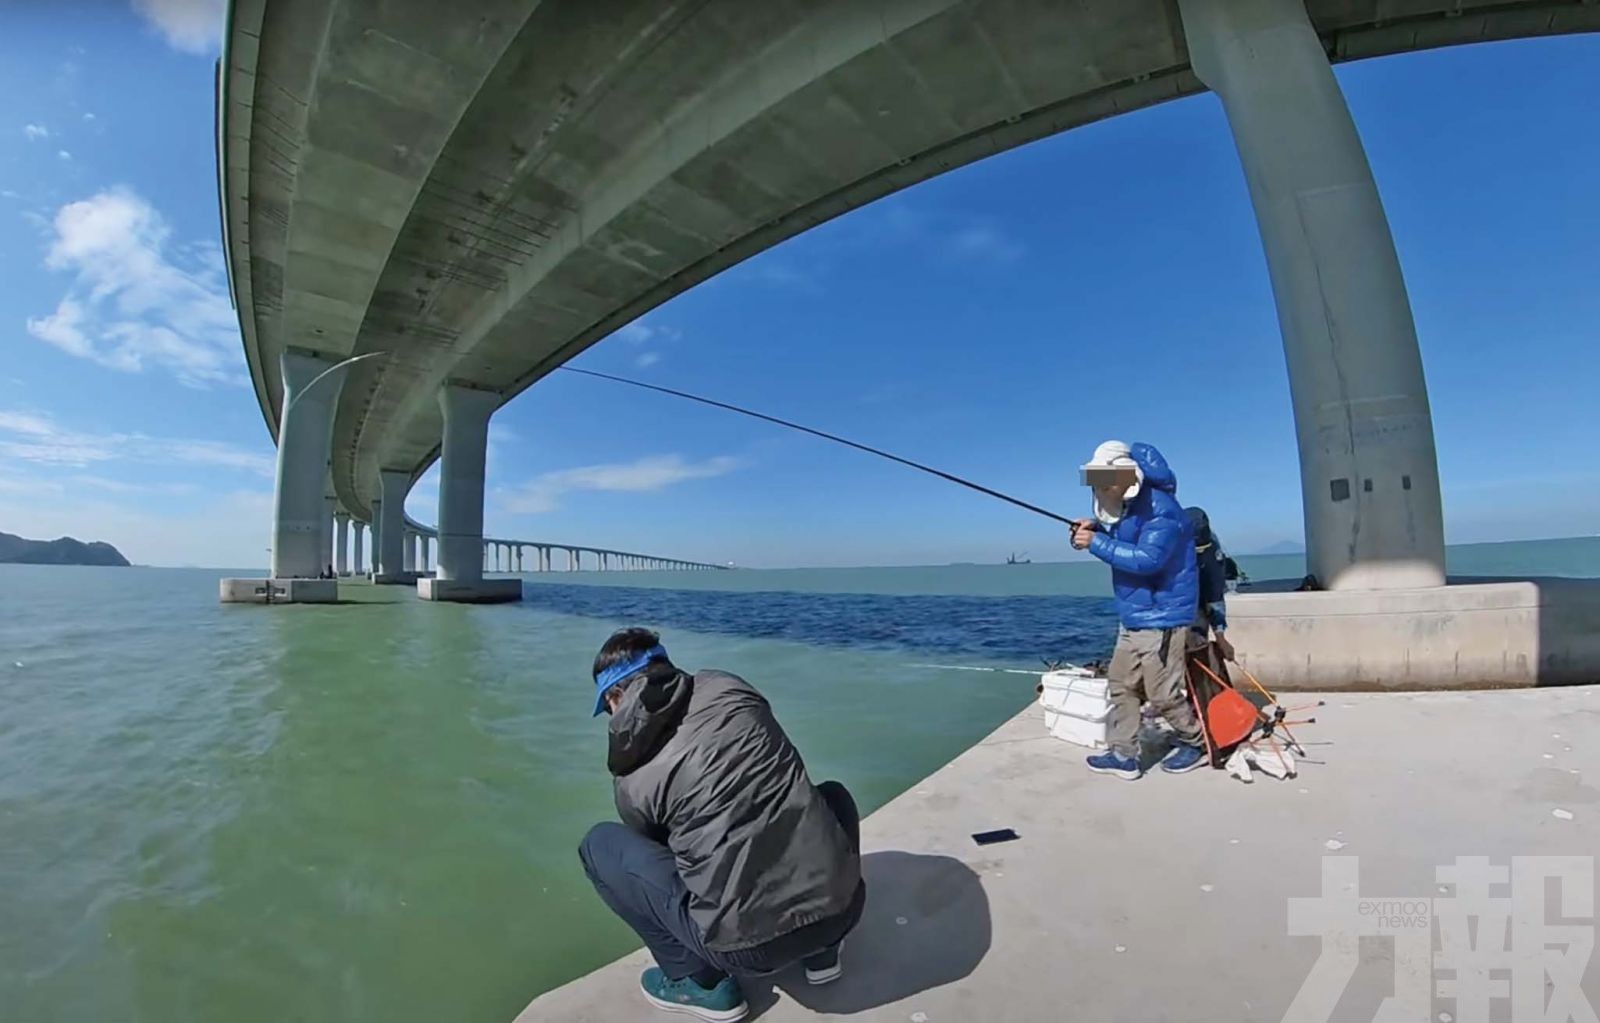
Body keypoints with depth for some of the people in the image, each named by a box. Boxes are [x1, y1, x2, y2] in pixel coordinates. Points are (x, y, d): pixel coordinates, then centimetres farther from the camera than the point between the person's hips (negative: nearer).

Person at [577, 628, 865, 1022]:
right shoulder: (728, 687, 6)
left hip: (749, 945, -3)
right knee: (831, 797, 35)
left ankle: (702, 982, 14)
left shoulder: (632, 776, 1)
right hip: (843, 908, 3)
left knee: (598, 845, 13)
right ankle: (822, 953, 28)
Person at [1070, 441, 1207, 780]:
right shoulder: (1125, 506, 10)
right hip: (1134, 616, 10)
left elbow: (1147, 559, -28)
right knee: (1120, 684, 10)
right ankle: (1123, 754, 19)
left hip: (1161, 616, -10)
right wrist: (1097, 528, 6)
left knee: (1162, 695, 0)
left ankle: (1197, 743, 26)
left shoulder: (1159, 508, -20)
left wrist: (1096, 543, -25)